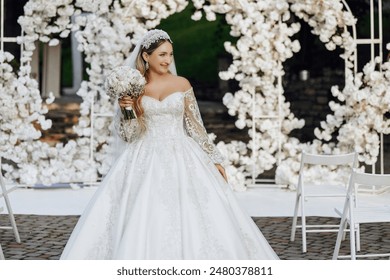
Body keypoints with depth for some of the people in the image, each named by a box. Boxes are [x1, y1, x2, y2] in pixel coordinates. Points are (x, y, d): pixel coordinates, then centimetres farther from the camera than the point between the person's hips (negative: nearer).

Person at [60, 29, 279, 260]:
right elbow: (127, 135, 2)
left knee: (191, 218, -7)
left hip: (182, 160, 1)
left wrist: (214, 159, 4)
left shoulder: (182, 84, 4)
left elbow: (195, 126, 8)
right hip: (145, 162, 0)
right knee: (143, 221, -6)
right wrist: (126, 109, -15)